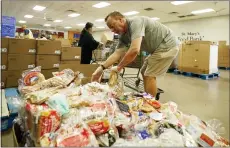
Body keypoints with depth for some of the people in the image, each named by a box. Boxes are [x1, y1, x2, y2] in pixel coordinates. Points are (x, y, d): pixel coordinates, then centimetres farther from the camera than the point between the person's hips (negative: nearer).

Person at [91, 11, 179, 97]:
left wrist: (119, 67, -25)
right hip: (159, 48, 9)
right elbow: (117, 53, -4)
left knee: (149, 75, -8)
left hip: (167, 45, -9)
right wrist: (101, 68, -16)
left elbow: (134, 50, -37)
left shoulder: (135, 22, -26)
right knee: (145, 73, 13)